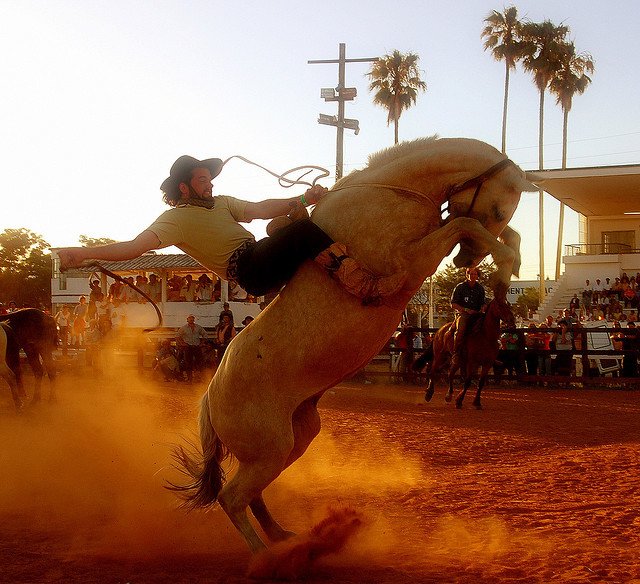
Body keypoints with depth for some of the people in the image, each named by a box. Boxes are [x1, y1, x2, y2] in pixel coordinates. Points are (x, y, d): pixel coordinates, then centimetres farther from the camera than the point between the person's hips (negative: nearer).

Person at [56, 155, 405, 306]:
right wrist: (83, 253, -26)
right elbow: (137, 245, -13)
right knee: (306, 231, -27)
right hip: (249, 269, -9)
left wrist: (301, 200, -1)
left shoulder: (222, 203, 23)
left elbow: (261, 209, 13)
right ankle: (367, 289, -37)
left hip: (267, 260, 9)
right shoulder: (177, 219, -1)